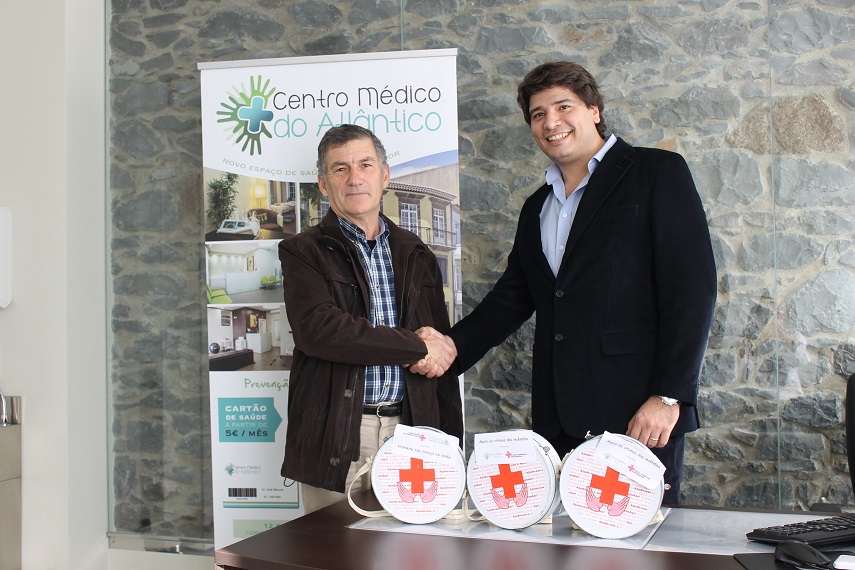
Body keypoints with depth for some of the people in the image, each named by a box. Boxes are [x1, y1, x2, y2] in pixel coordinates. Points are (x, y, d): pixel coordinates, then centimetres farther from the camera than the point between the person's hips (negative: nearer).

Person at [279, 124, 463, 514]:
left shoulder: (416, 257, 15)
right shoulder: (303, 253, 2)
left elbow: (443, 357, 16)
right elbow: (318, 329, -16)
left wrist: (450, 445, 9)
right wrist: (418, 348, -11)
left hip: (410, 431, 3)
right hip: (335, 441, -3)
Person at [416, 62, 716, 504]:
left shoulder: (658, 174, 0)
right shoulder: (537, 208, 21)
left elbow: (692, 288, -7)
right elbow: (513, 297, 21)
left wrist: (668, 396, -14)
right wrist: (453, 346, 4)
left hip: (638, 414, -5)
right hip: (558, 417, 6)